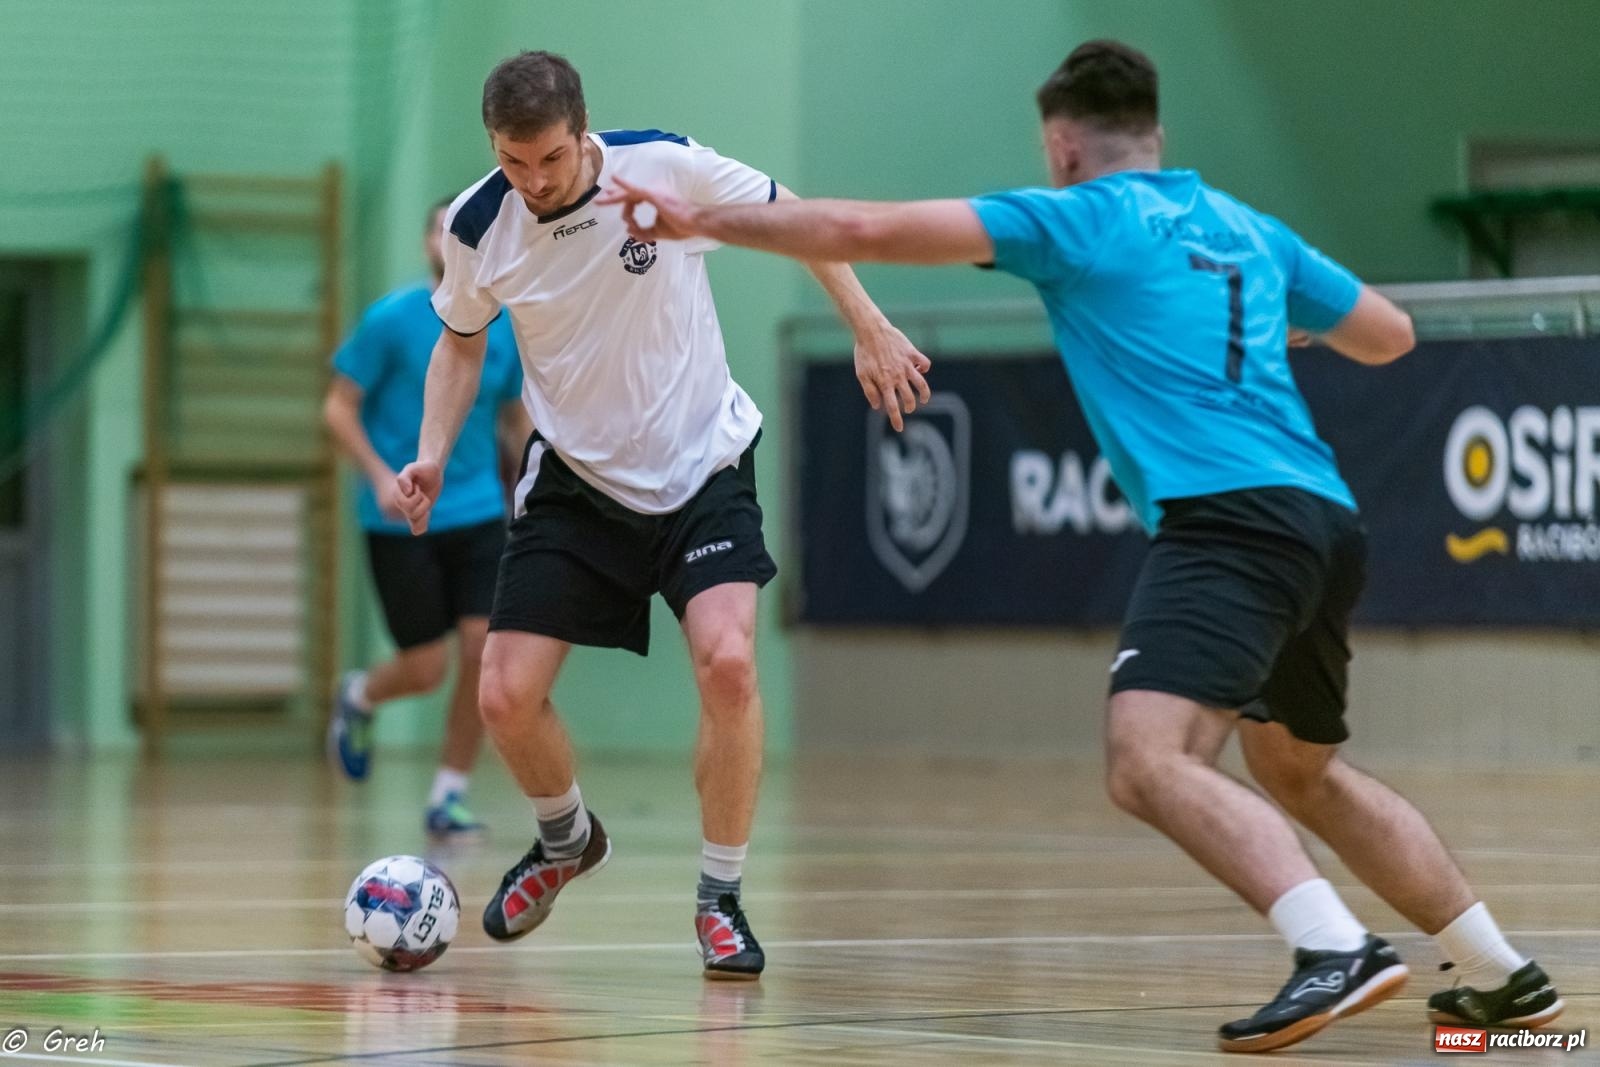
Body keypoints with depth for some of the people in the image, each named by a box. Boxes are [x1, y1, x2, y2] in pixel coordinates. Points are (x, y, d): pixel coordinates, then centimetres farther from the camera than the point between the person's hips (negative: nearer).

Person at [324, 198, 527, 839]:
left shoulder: (506, 329, 4)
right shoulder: (391, 319, -8)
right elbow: (338, 407, -5)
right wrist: (381, 477, -18)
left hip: (476, 513, 4)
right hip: (399, 521, -4)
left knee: (485, 649, -10)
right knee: (426, 669, -3)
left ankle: (448, 798, 5)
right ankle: (359, 697, 34)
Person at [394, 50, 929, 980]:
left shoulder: (666, 167, -19)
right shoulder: (478, 227, -12)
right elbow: (462, 340, 9)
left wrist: (870, 330, -6)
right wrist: (434, 451, -5)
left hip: (702, 465, -2)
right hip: (576, 477, 3)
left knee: (727, 660, -25)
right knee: (507, 696, -6)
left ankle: (722, 897, -6)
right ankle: (567, 841, 28)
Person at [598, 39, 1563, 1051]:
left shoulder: (1075, 217, 5)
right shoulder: (1248, 228, 22)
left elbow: (864, 229, 0)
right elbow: (1391, 334, 31)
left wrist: (702, 221, 9)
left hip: (1228, 518, -8)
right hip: (1327, 520, 8)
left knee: (1149, 761, -20)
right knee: (1300, 774, 26)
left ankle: (1338, 949, -38)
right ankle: (1502, 972, 28)